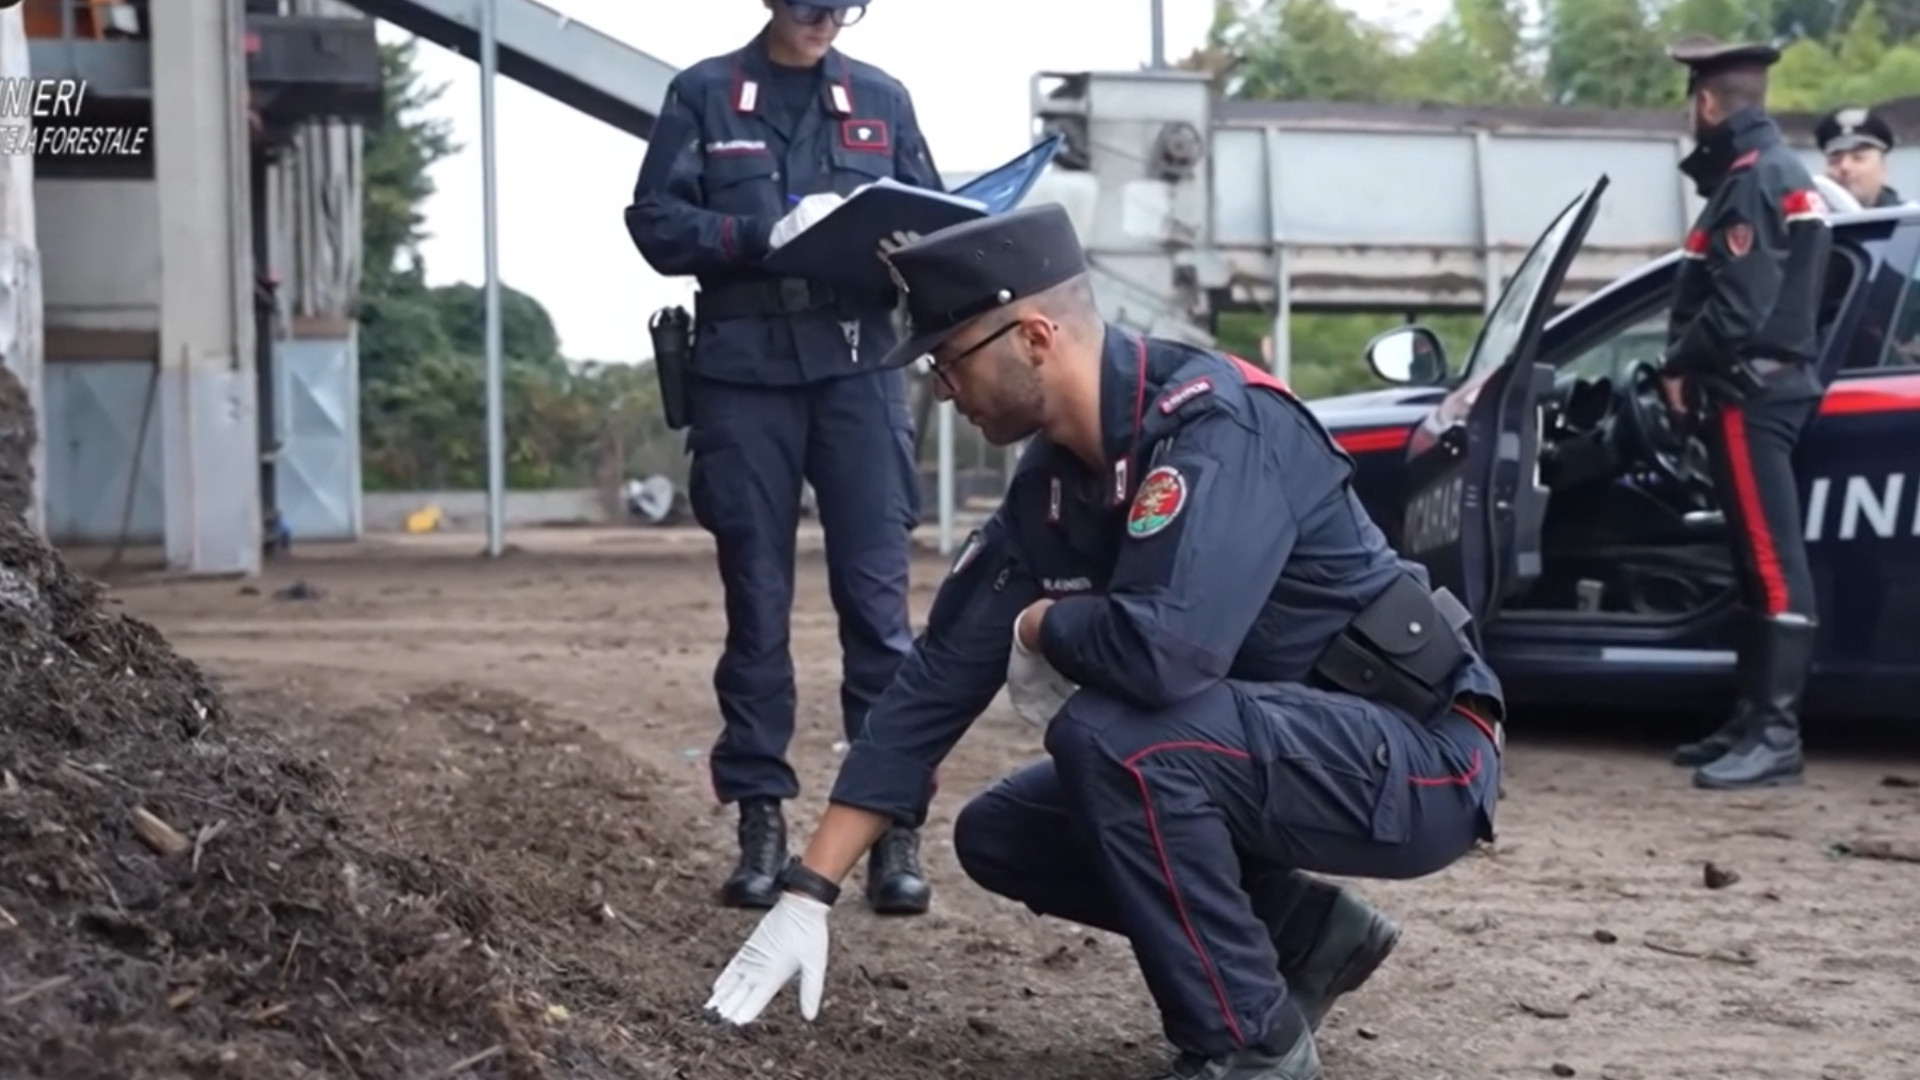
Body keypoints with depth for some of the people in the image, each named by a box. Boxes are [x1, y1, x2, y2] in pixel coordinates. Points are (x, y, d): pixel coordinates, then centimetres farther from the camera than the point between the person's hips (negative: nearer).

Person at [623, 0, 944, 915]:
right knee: (755, 605, 4)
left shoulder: (880, 98, 13)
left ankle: (892, 822, 0)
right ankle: (760, 818, 10)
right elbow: (656, 223, 0)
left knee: (877, 598, -4)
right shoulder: (703, 95, 7)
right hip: (743, 375, -1)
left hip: (858, 369, 1)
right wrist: (769, 233, -15)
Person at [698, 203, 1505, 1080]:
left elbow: (1164, 648, -40)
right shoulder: (1048, 488, 1)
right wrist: (806, 896, 0)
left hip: (1414, 759, -9)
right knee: (1001, 836, 5)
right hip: (1275, 749, 9)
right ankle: (1303, 936, 12)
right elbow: (937, 680, 2)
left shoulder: (1218, 424, -25)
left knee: (1107, 734, -29)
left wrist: (1041, 628, -16)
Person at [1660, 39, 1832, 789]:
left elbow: (1736, 311, -22)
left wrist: (1679, 366, -7)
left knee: (1772, 561, -12)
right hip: (1766, 387, 11)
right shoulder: (1774, 172, 18)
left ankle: (1776, 733, -13)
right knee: (1756, 560, 12)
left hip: (1749, 394, -11)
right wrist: (1693, 366, 10)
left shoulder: (1753, 181, -15)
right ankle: (1753, 720, 16)